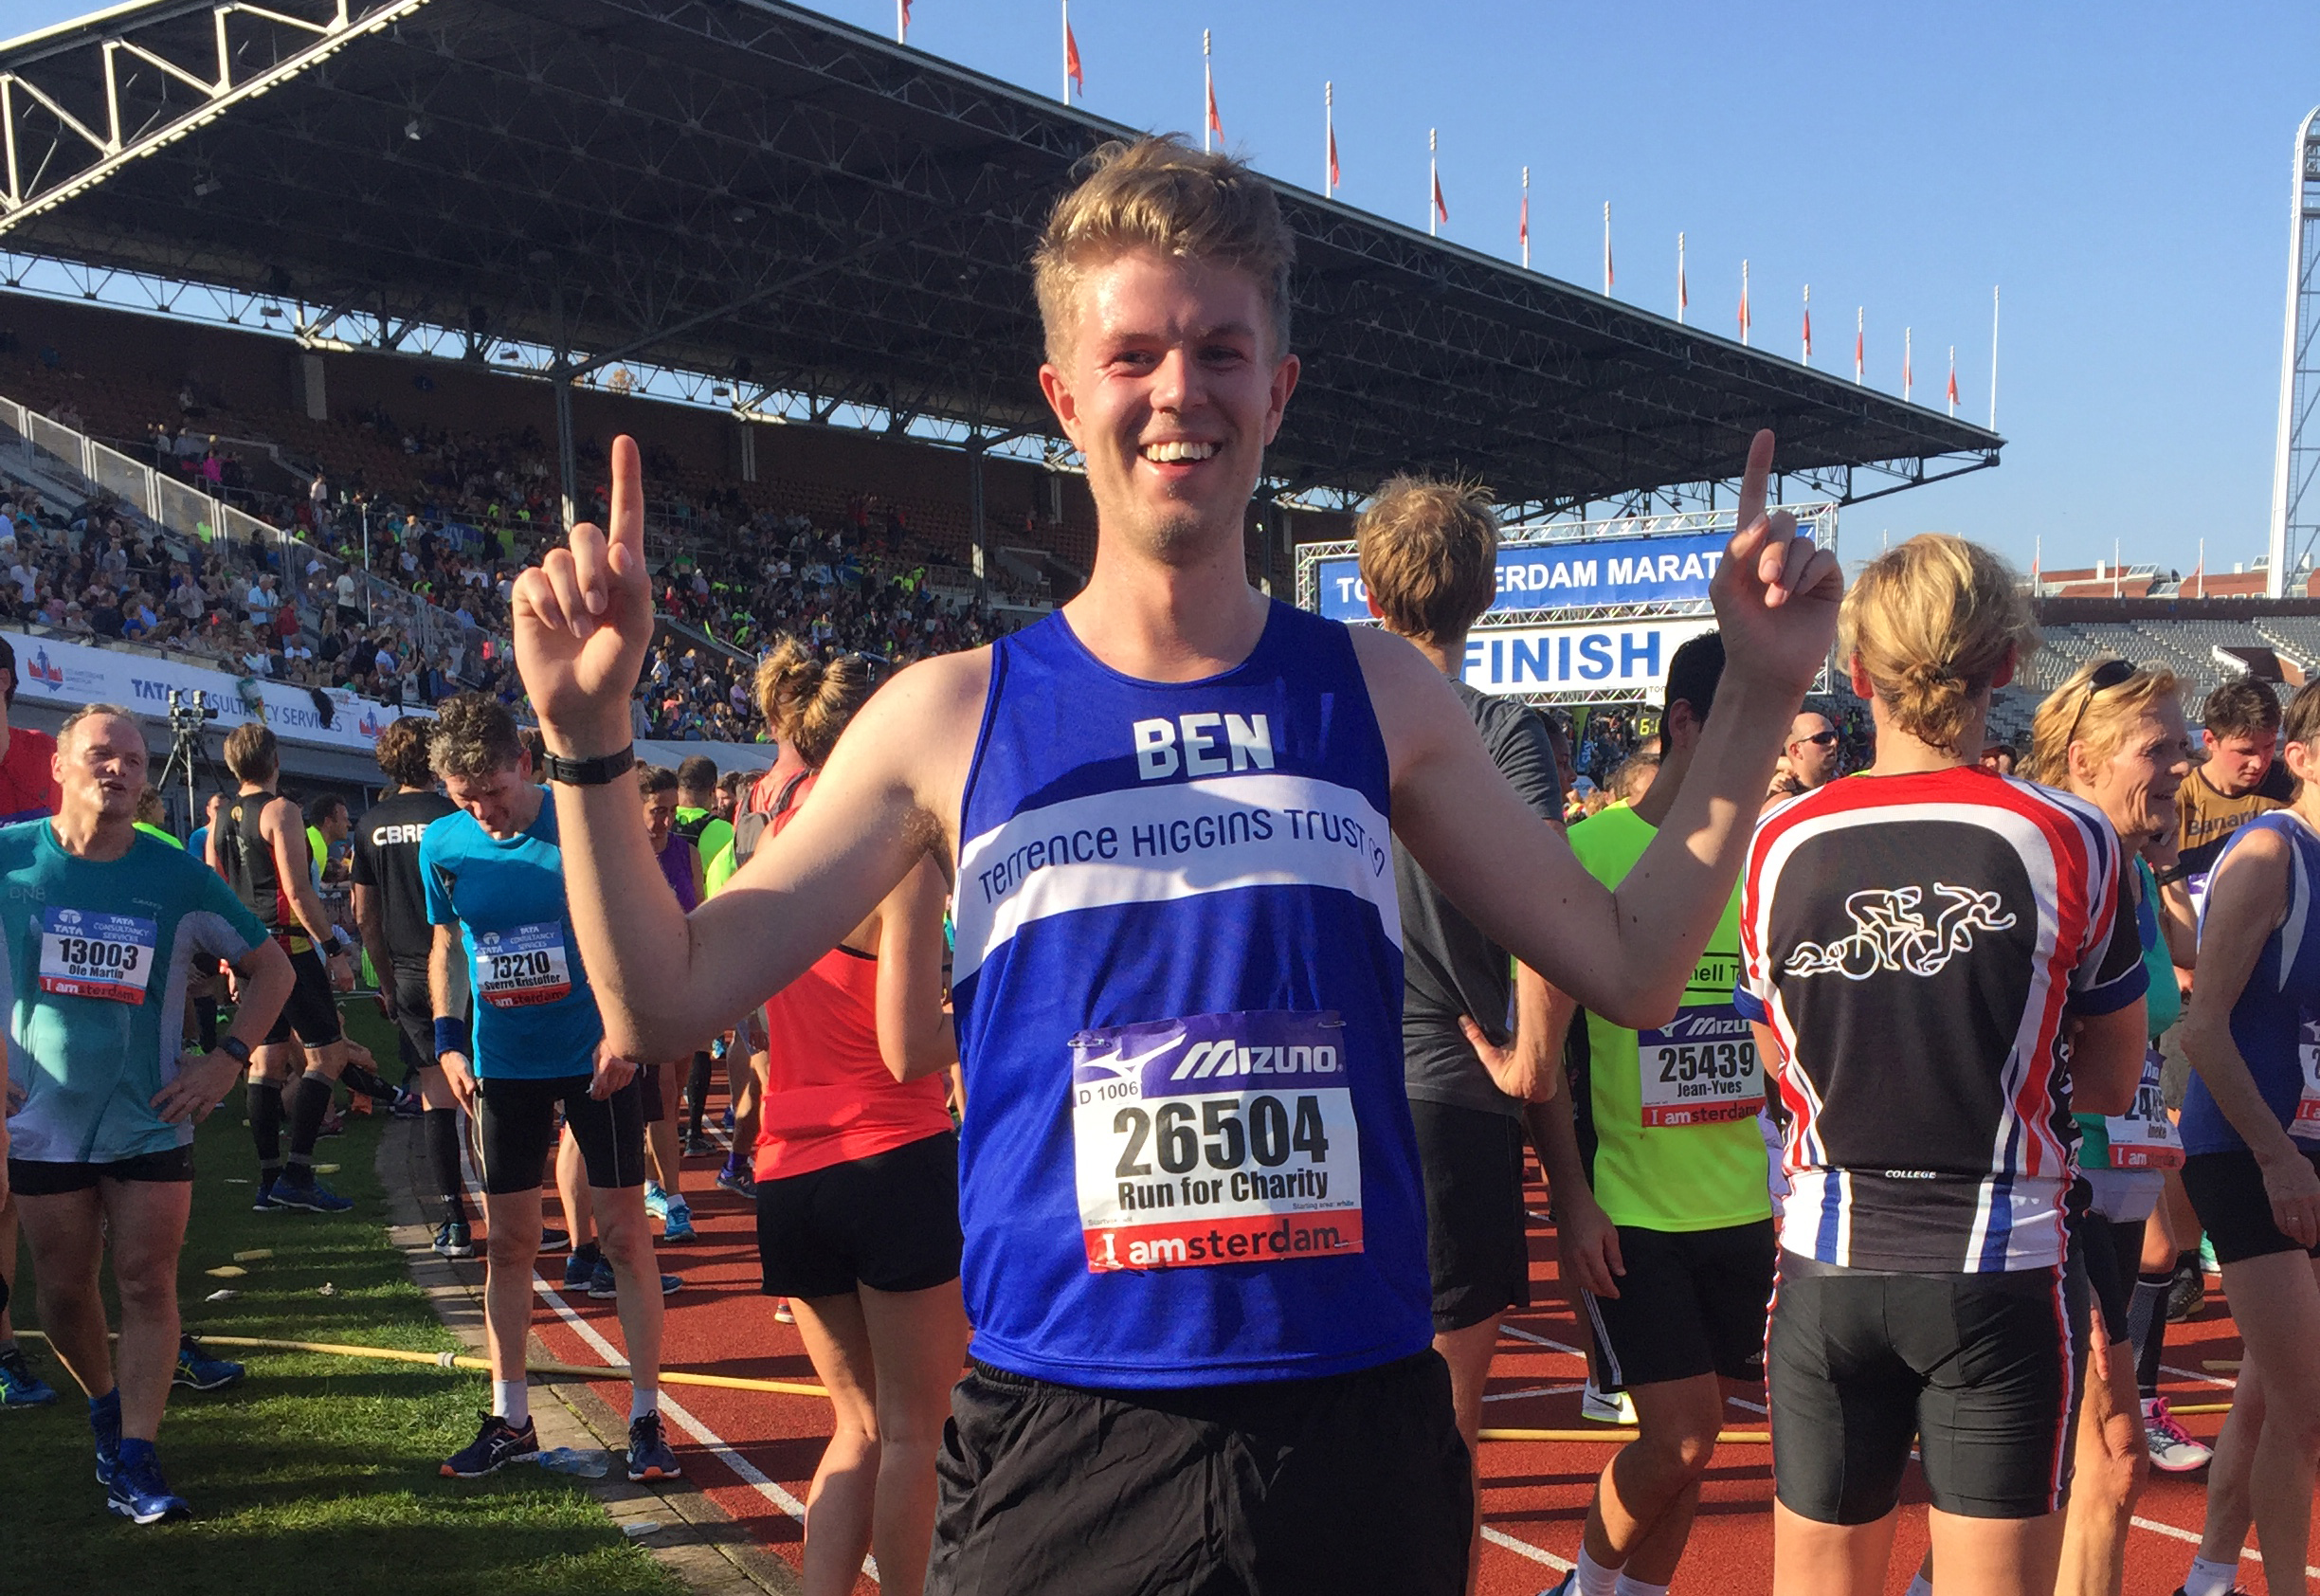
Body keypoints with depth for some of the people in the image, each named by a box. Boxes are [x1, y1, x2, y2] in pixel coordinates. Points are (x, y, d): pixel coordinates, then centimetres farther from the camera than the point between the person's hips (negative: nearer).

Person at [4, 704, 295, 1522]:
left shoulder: (180, 878, -3)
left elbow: (271, 968, 6)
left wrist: (227, 1058, -3)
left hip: (151, 1122, 0)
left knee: (147, 1284, -3)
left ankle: (135, 1457, 3)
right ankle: (106, 1405, 36)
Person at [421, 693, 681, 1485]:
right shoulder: (444, 846, 0)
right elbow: (445, 944, 15)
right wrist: (447, 1037, 3)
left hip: (594, 1055, -3)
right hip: (503, 1063, 4)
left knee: (623, 1233, 0)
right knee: (507, 1242, 9)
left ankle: (646, 1418, 10)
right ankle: (509, 1420, 22)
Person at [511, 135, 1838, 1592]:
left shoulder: (1377, 696, 2)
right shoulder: (952, 718, -2)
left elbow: (1630, 969, 6)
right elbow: (666, 1002, 0)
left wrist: (1761, 695, -1)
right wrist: (590, 737, -14)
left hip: (1358, 1430, 2)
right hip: (1064, 1457, -1)